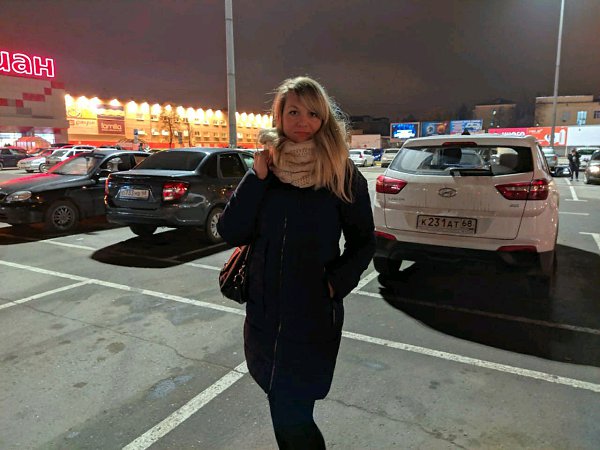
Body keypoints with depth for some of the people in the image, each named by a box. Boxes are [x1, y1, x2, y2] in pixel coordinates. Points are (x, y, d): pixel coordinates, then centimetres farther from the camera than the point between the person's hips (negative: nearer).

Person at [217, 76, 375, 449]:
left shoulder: (343, 175, -7)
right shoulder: (266, 168, 1)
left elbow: (363, 243, 1)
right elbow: (231, 233, -7)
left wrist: (336, 284, -12)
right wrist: (258, 178, -14)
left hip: (314, 314, -3)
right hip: (264, 310, 4)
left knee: (292, 418, 0)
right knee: (282, 409, 20)